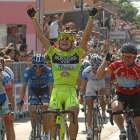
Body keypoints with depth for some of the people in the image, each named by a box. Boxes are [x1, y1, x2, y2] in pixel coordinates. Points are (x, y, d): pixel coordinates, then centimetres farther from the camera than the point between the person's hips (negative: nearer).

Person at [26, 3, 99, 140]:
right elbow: (41, 36, 5)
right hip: (56, 92, 1)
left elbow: (86, 36, 1)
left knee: (73, 115, -24)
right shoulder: (54, 54, 10)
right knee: (53, 119, -16)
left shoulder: (77, 54, 9)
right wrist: (33, 18, 0)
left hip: (71, 92, -1)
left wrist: (91, 17, -7)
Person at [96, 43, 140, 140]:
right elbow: (99, 77, -20)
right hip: (121, 95, 0)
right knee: (115, 108, -35)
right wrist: (106, 61, -27)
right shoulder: (117, 65, -15)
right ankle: (122, 131, -12)